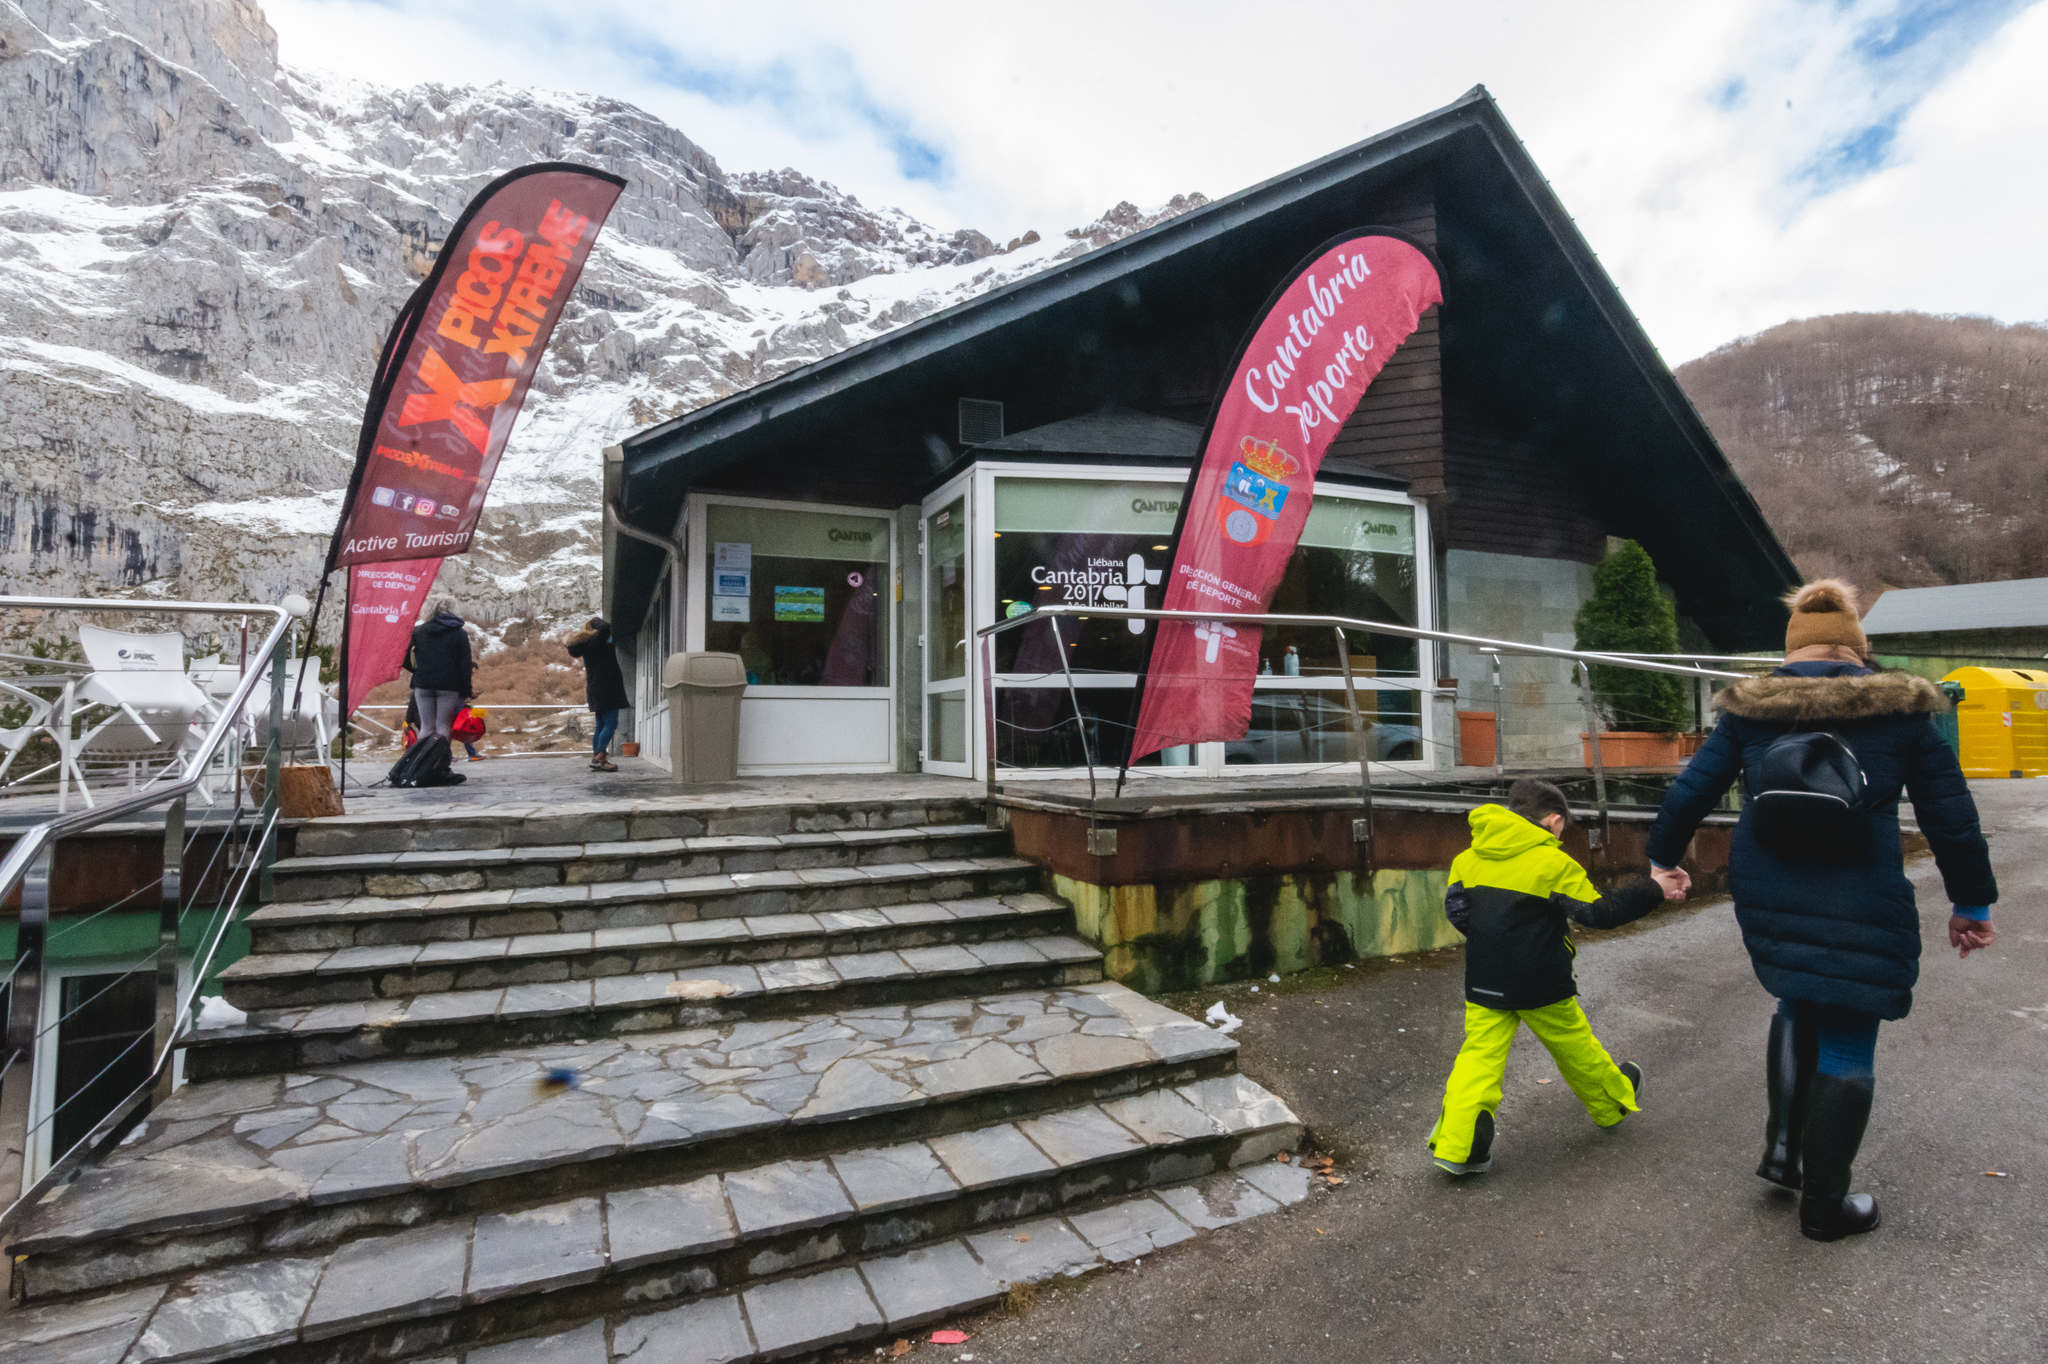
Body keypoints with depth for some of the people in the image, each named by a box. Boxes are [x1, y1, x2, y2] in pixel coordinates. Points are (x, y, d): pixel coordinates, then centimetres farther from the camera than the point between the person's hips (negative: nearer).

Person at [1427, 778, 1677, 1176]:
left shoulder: (1468, 858, 1)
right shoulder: (1554, 863, -10)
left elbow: (1456, 909, 1)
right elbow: (1599, 912, -7)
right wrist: (1652, 893, 1)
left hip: (1484, 983, 3)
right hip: (1541, 984, -2)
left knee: (1480, 1054, 2)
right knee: (1575, 1046, 21)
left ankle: (1456, 1144, -7)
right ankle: (1612, 1103, 47)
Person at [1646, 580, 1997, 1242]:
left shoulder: (1751, 711, 0)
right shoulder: (1899, 711, -2)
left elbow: (1692, 789, 1)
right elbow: (1950, 814, 3)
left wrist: (1664, 858, 15)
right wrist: (1972, 902, 14)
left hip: (1767, 897, 3)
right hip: (1859, 908, -2)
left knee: (1798, 1005, 27)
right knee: (1847, 1047, 9)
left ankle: (1782, 1150, 27)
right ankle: (1824, 1204, 20)